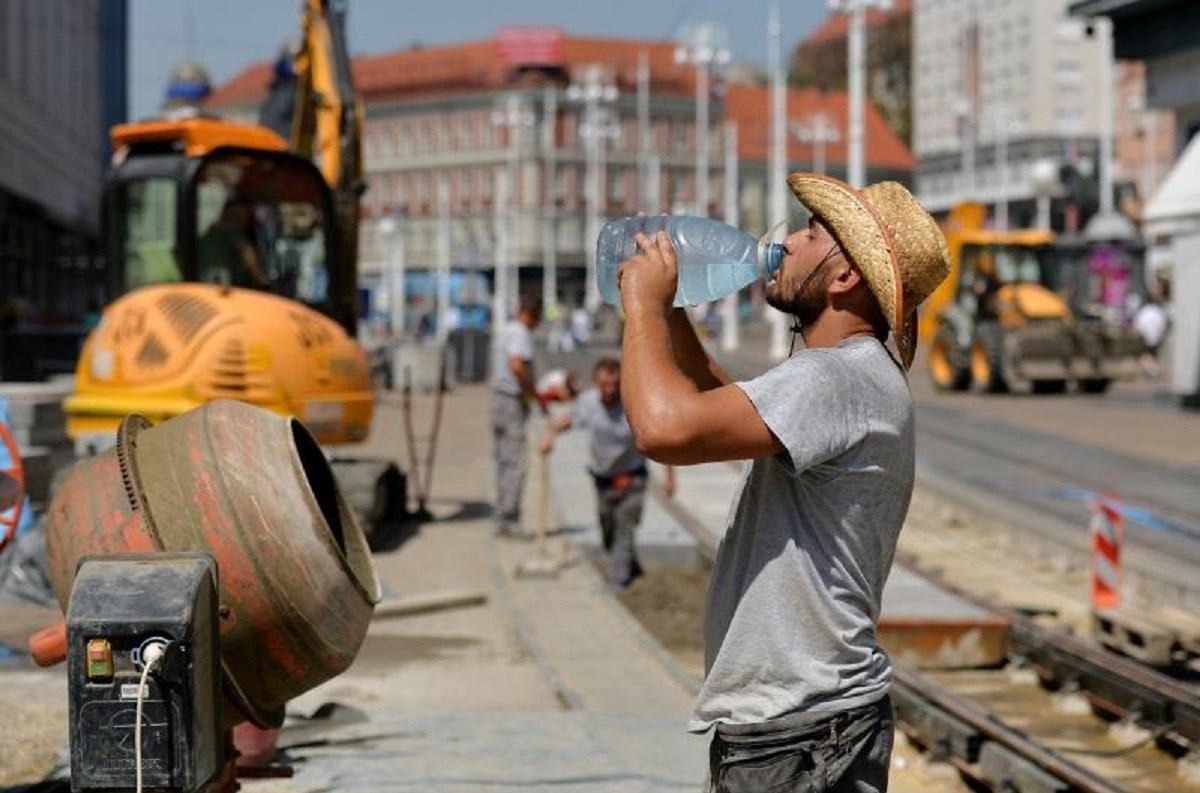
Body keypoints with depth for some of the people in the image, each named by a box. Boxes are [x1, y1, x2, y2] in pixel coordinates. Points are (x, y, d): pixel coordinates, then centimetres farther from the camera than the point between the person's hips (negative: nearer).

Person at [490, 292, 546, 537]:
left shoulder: (503, 331, 17)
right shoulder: (521, 333, -12)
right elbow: (517, 365, -27)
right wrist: (536, 395, -19)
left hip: (498, 396, 10)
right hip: (513, 401, -10)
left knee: (503, 461, 13)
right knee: (515, 462, -9)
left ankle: (503, 516, 16)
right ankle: (507, 518, -12)